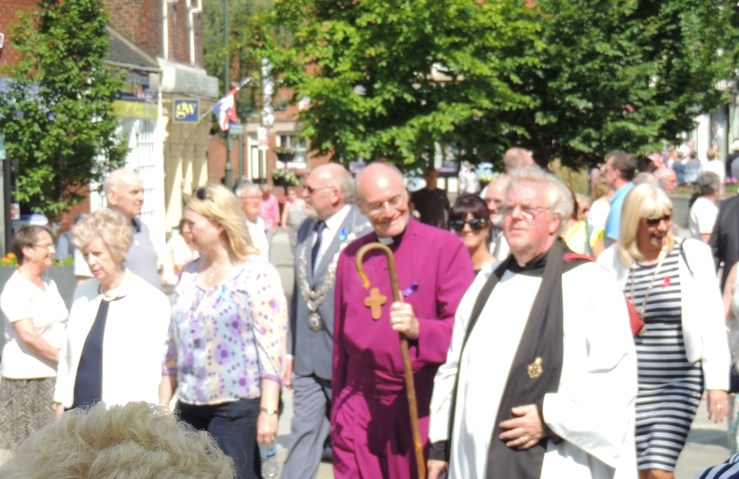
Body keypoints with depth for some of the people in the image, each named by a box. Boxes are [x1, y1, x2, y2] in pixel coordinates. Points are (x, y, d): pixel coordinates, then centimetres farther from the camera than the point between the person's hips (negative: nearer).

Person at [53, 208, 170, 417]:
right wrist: (61, 400, 12)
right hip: (79, 411, 5)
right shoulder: (83, 292, 14)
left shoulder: (151, 300, -4)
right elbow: (67, 352, 17)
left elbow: (150, 367, -7)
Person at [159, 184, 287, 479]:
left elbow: (271, 346, -11)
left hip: (238, 408, -6)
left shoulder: (257, 274, -6)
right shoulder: (189, 275, 15)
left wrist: (268, 410, -17)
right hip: (191, 408, 6)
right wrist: (163, 403, 16)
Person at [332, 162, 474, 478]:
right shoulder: (352, 256, 10)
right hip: (360, 409, 4)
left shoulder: (445, 247, -5)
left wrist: (419, 329, -29)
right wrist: (337, 409, 20)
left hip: (422, 408, -4)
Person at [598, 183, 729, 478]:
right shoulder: (612, 262, 3)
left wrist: (717, 384, -7)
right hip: (629, 385, 2)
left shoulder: (692, 256, -2)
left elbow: (712, 324, -2)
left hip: (679, 384, -2)